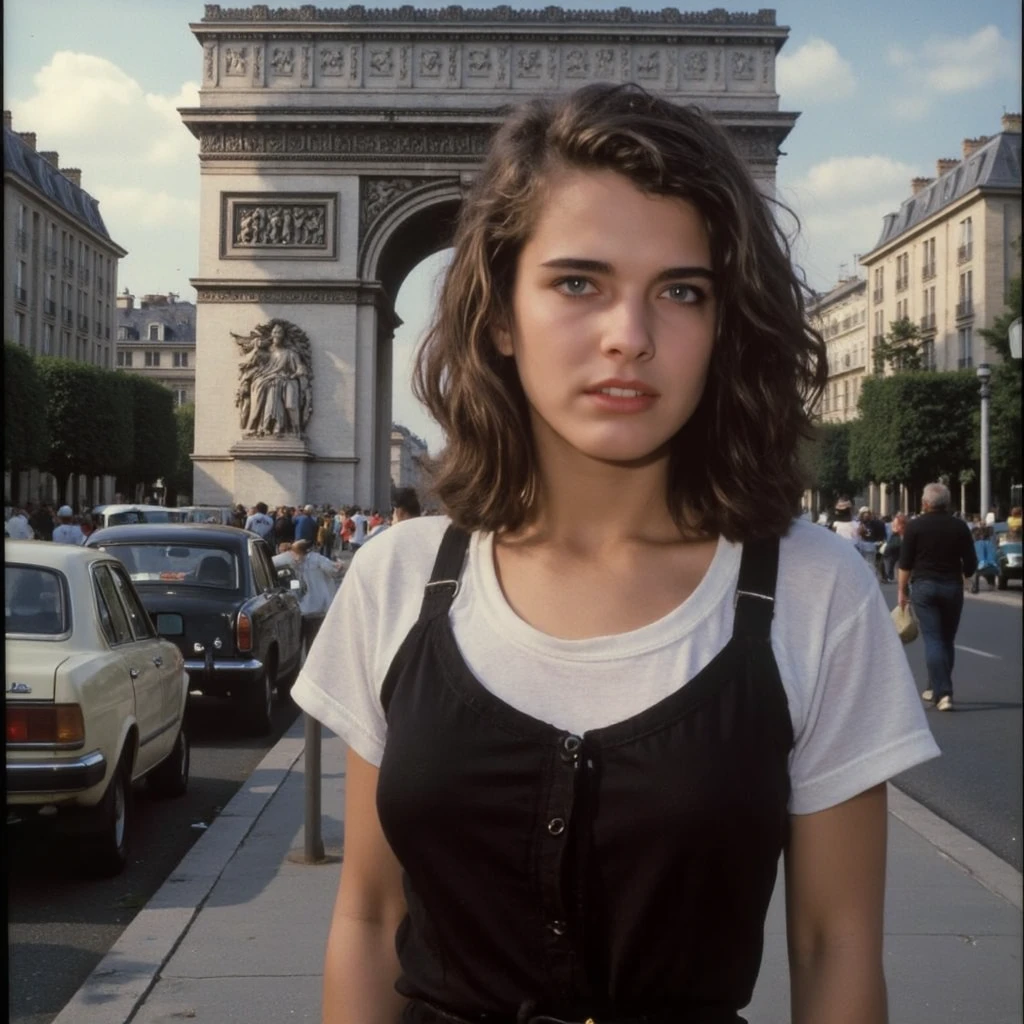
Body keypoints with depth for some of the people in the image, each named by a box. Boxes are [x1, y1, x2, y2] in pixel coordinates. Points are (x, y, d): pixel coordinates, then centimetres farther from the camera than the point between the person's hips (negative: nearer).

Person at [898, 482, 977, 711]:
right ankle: (937, 689, 22)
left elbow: (905, 563, -4)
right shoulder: (960, 527, 2)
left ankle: (942, 693, -14)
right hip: (952, 587, 2)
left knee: (932, 639, -4)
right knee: (947, 640, 14)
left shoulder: (915, 526, -4)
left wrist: (902, 589, 5)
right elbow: (971, 564, 3)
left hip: (923, 586, -2)